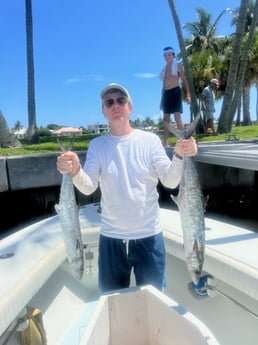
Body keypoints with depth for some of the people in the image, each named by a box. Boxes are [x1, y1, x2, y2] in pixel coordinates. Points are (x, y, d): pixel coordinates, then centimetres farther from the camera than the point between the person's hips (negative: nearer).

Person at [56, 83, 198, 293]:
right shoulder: (97, 145, -2)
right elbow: (88, 187, -12)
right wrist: (75, 171, -33)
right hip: (111, 238, 1)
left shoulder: (150, 140, -5)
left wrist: (180, 156, -29)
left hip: (149, 236, 0)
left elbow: (170, 181, -11)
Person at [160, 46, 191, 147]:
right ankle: (165, 142, 5)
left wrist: (188, 94, -12)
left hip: (175, 92, -5)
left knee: (177, 118, -15)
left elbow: (184, 81, 1)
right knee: (165, 119, 2)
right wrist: (161, 99, 16)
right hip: (166, 94, 6)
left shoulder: (178, 66, 6)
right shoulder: (164, 68, 19)